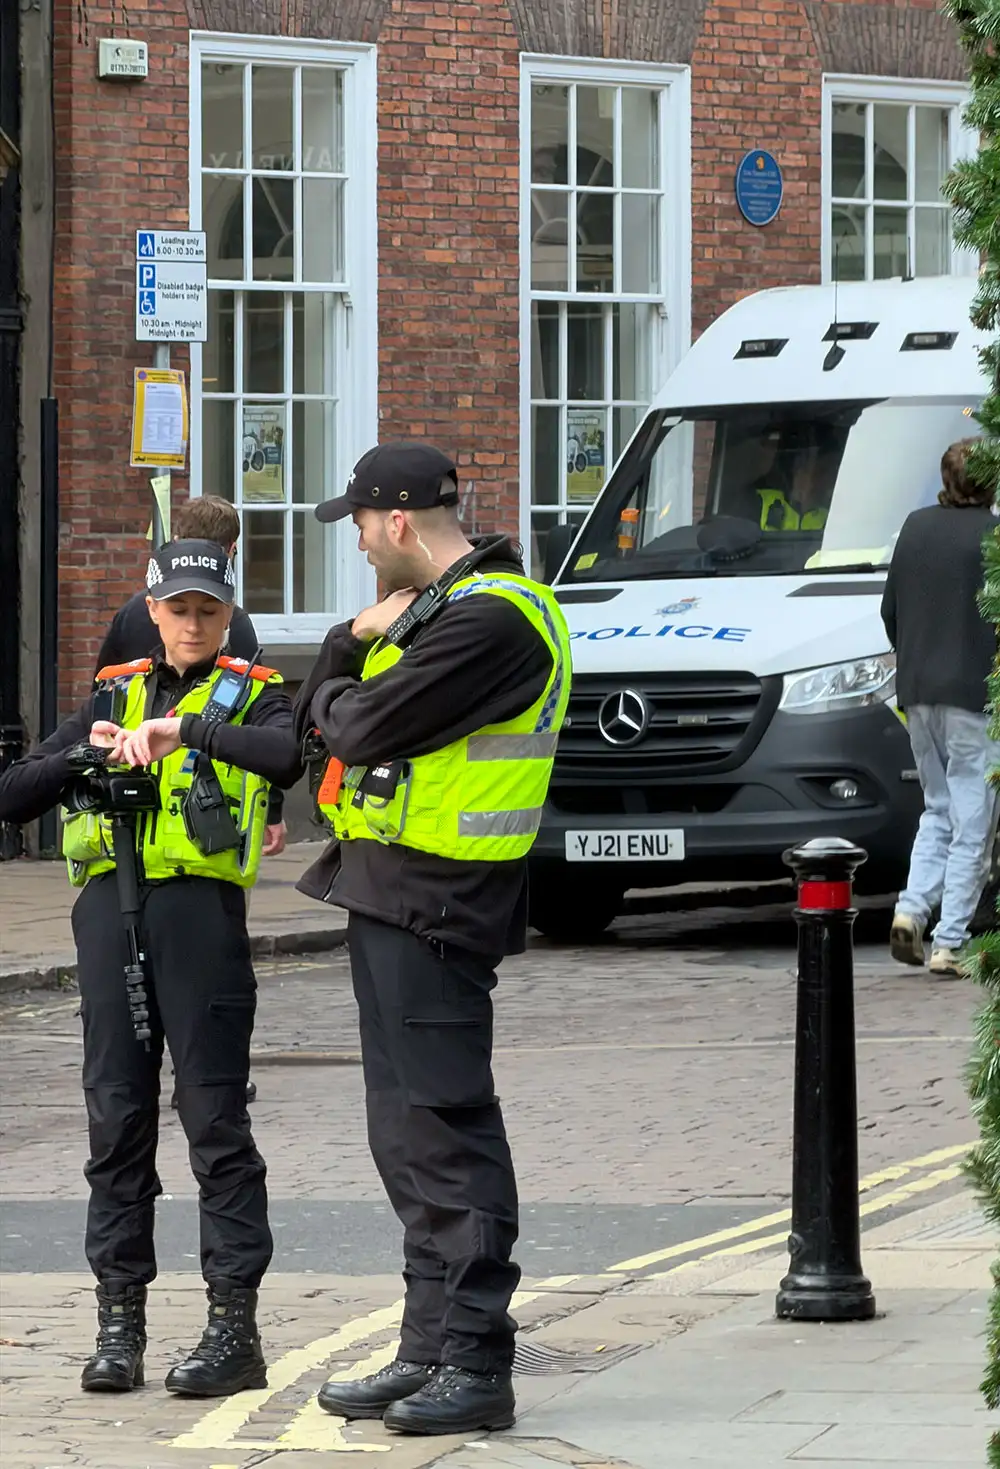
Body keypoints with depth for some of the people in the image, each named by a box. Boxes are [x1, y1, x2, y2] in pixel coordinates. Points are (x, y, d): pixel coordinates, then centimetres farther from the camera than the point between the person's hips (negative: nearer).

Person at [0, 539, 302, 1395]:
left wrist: (184, 729, -23)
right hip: (110, 904, 4)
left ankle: (234, 1325, -3)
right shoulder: (116, 694, 19)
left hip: (202, 906, -4)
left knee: (215, 1116, -5)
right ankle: (119, 1320, 6)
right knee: (116, 1114, 3)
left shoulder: (250, 694, 8)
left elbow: (290, 757, -17)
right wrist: (82, 754, -4)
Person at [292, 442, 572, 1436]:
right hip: (390, 894, 11)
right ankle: (429, 1352, 20)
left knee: (445, 1127, -10)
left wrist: (333, 699, 2)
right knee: (407, 1133, 13)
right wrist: (351, 643, 1)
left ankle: (475, 1364, -9)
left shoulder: (491, 620, -17)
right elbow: (315, 720, 18)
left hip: (433, 901, -11)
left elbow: (364, 728, -20)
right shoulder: (435, 607, 18)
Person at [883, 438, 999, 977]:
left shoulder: (916, 527, 7)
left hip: (918, 691, 6)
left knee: (938, 810, 19)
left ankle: (911, 908, 0)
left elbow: (890, 609, 14)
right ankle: (949, 943, -2)